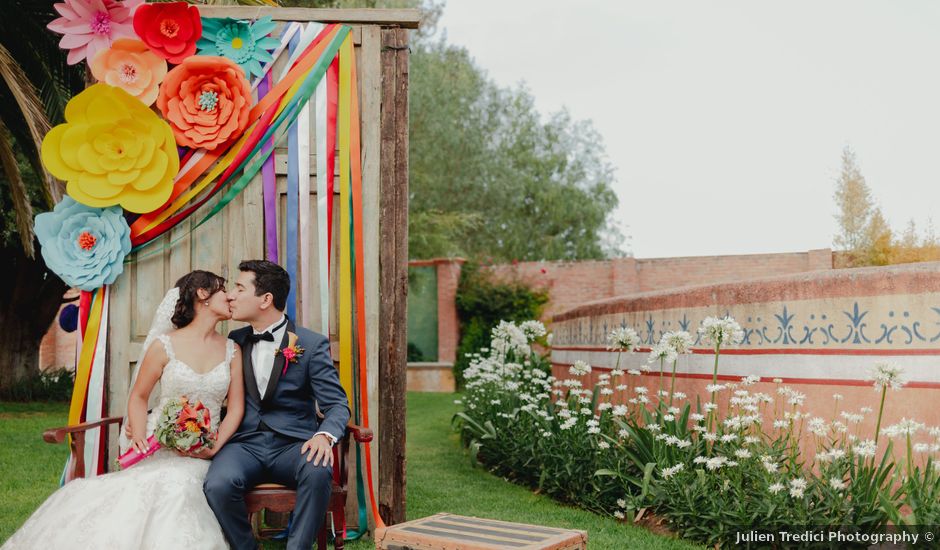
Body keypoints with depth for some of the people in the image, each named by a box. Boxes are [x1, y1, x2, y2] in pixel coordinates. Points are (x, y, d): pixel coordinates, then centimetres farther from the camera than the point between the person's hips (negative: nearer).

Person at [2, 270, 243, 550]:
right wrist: (139, 437, -9)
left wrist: (215, 447, -9)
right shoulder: (165, 345, 0)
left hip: (200, 453, 1)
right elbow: (139, 397, 8)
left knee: (177, 482, -32)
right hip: (158, 446, -1)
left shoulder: (232, 350, 8)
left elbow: (236, 407, 5)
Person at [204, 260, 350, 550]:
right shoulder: (235, 341, 13)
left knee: (318, 472, -35)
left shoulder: (312, 344, 0)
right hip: (244, 443, 3)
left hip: (292, 444, -3)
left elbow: (337, 404, -3)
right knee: (217, 484, -29)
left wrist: (324, 435, -25)